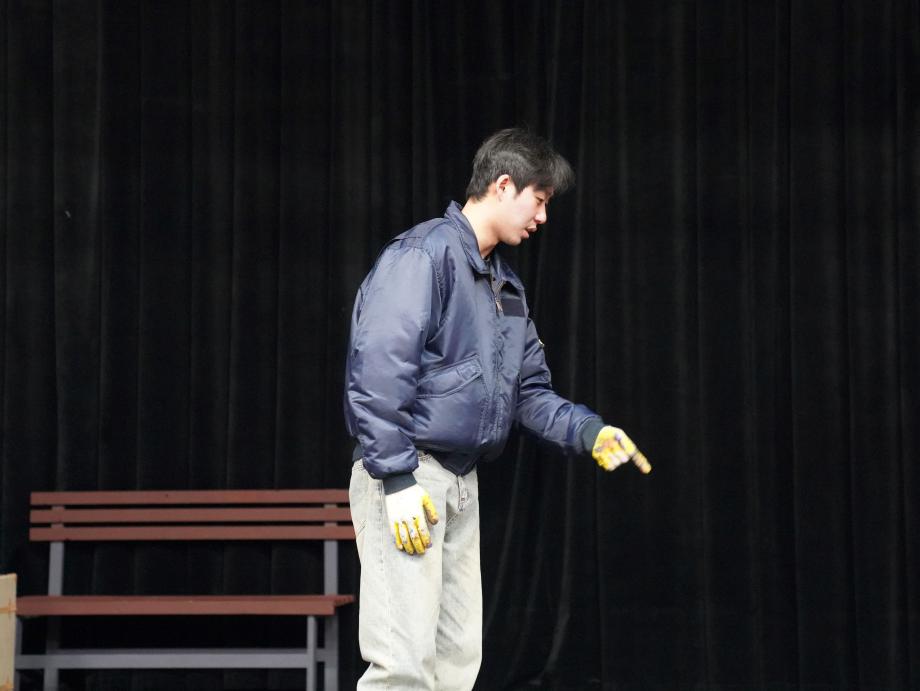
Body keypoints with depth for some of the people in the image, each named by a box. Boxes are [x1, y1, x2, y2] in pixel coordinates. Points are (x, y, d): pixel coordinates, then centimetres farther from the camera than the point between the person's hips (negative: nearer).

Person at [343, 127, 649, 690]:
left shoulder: (506, 285, 19)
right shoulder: (425, 254, -12)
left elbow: (530, 390, 22)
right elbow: (378, 369, -20)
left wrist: (589, 431, 6)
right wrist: (396, 479, -23)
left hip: (462, 483, 10)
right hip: (405, 477, -10)